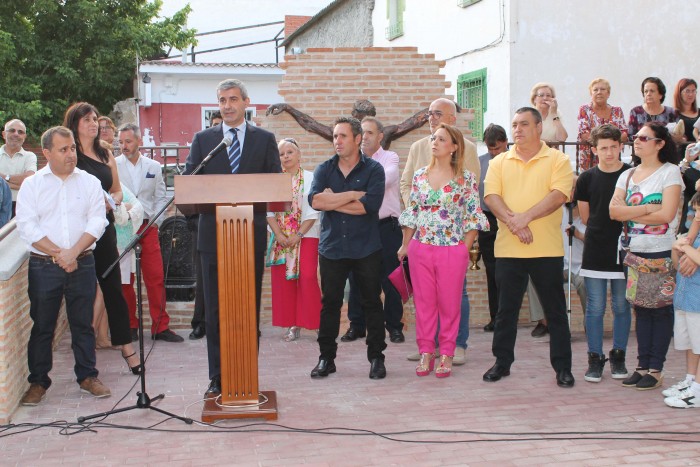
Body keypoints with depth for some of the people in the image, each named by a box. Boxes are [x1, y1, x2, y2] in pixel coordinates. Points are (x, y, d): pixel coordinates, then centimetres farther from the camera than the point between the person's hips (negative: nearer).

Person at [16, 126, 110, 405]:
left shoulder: (90, 183, 6)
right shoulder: (31, 185, 3)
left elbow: (97, 221, -3)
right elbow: (27, 226, -5)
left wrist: (74, 252, -15)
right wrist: (58, 254, -13)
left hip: (82, 264, 1)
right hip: (43, 266, -1)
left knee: (83, 324, 8)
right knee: (41, 326, 5)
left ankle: (87, 376, 20)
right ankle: (38, 382, 16)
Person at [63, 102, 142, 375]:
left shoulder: (106, 155, 15)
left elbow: (117, 189, 19)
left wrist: (112, 201, -1)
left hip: (104, 225, 5)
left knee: (113, 287, 5)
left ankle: (126, 345, 9)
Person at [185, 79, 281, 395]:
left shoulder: (265, 139, 9)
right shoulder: (202, 140, 11)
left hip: (251, 232, 0)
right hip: (214, 234, 1)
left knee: (250, 307, 5)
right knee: (214, 309, 4)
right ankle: (217, 378, 12)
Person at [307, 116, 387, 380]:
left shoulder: (373, 170, -2)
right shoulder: (324, 170, 6)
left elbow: (369, 205, -18)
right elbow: (314, 200, -12)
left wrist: (332, 201, -12)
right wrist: (352, 195, -14)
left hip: (366, 249, -2)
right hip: (331, 248, 2)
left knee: (371, 303, 5)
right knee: (329, 304, 7)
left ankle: (376, 358, 16)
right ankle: (326, 358, 17)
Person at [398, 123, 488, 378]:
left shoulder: (466, 178, -3)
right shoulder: (420, 176, 7)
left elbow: (473, 217, -2)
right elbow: (411, 213, 11)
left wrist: (465, 249, -7)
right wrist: (405, 245, 10)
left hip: (452, 250, -3)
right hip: (420, 249, 3)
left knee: (449, 303, 5)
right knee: (423, 302, 8)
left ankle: (446, 354, 17)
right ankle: (426, 352, 18)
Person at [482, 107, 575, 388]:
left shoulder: (557, 160, 2)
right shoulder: (499, 162, 10)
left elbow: (559, 195, -11)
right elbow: (491, 196, -2)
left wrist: (526, 216, -21)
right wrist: (513, 222, -18)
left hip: (547, 249, -2)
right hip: (508, 248, 2)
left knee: (555, 311, 6)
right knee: (506, 309, 10)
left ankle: (562, 367, 16)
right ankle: (502, 362, 23)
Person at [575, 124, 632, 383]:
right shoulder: (587, 178, 1)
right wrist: (601, 232, 8)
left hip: (623, 250, 0)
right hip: (595, 252, 0)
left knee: (622, 306, 7)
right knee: (595, 307, 2)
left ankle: (618, 356, 20)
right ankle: (595, 358, 12)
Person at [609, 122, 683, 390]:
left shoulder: (670, 172, -5)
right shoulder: (627, 175, 11)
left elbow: (666, 214, -17)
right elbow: (614, 211, -4)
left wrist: (629, 213, -9)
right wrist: (647, 208, -14)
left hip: (662, 253, -5)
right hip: (635, 252, 5)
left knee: (660, 310, 1)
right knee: (641, 309, 9)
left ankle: (656, 369, 6)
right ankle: (643, 365, 15)